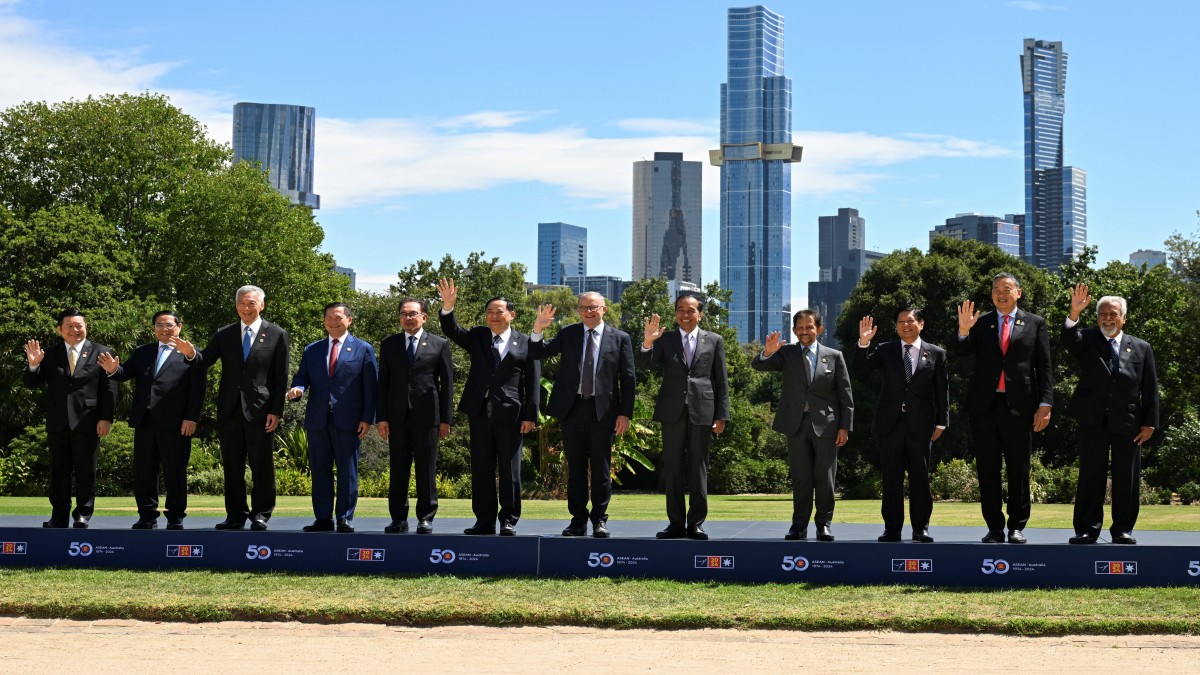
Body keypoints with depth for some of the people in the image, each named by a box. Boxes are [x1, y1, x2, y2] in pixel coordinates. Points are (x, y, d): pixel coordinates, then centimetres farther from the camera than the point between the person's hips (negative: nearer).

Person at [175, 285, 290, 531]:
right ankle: (235, 515, 14)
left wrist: (276, 411, -7)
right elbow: (205, 361, 1)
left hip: (260, 409, -3)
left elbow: (281, 378, -1)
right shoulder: (224, 334, 10)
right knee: (232, 465, 7)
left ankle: (261, 515, 9)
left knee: (262, 465, 1)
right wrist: (191, 354, -22)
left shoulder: (277, 335, 1)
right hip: (230, 410, 3)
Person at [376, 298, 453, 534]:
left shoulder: (439, 344, 6)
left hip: (427, 415, -2)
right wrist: (381, 417, 1)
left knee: (427, 469, 1)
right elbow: (382, 382, 9)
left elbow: (447, 382, 4)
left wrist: (445, 419, -1)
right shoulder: (389, 344, 11)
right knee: (398, 469, 4)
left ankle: (426, 518, 8)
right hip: (397, 416, 2)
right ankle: (398, 519, 11)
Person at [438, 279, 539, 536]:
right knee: (481, 468, 6)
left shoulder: (525, 343, 3)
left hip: (510, 413, -3)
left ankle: (509, 520, 10)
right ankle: (484, 520, 12)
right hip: (480, 411, 3)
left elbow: (533, 382, 0)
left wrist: (530, 415, -6)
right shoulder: (477, 337, 12)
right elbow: (451, 331, -3)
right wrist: (448, 305, -19)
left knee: (510, 469, 2)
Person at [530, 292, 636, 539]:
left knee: (601, 468, 2)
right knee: (575, 467, 6)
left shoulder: (620, 338, 3)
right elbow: (537, 353, 7)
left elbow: (627, 379, 2)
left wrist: (625, 414, -5)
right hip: (572, 408, 2)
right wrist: (537, 330, -12)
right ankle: (578, 520, 13)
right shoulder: (568, 334, 9)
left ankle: (599, 520, 11)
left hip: (603, 410, -2)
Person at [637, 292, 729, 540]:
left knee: (698, 469, 3)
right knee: (672, 469, 4)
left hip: (702, 412, -1)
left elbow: (721, 381, 6)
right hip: (672, 412, 1)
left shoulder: (714, 341, 8)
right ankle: (676, 523, 9)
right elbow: (646, 363, -5)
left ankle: (696, 523, 8)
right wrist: (647, 341, -24)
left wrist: (721, 416, 0)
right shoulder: (665, 339, 9)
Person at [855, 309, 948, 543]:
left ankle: (921, 529, 9)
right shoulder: (885, 350, 9)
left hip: (920, 425, -1)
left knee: (920, 478, 2)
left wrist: (941, 422, 3)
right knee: (891, 478, 3)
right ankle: (892, 528, 8)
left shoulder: (935, 354, 7)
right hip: (890, 424, 1)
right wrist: (864, 343, -17)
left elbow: (942, 389, 7)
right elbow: (861, 368, -2)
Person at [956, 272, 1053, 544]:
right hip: (984, 406, 1)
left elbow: (1044, 367, 5)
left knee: (1019, 470, 3)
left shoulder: (1034, 324, 8)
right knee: (987, 470, 3)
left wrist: (1045, 404, -4)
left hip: (1019, 406, -1)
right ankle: (994, 527, 9)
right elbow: (963, 352, -3)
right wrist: (963, 330, -22)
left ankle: (1017, 527, 10)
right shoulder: (980, 323, 10)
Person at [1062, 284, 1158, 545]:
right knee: (1090, 476, 2)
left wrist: (1149, 423, 0)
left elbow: (1151, 389, 8)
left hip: (1128, 424, 1)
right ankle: (1087, 529, 6)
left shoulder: (1141, 348, 10)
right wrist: (1074, 313, -33)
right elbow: (1070, 339, -16)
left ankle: (1123, 529, 13)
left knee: (1126, 478, 4)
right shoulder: (1087, 340, 8)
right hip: (1093, 421, -1)